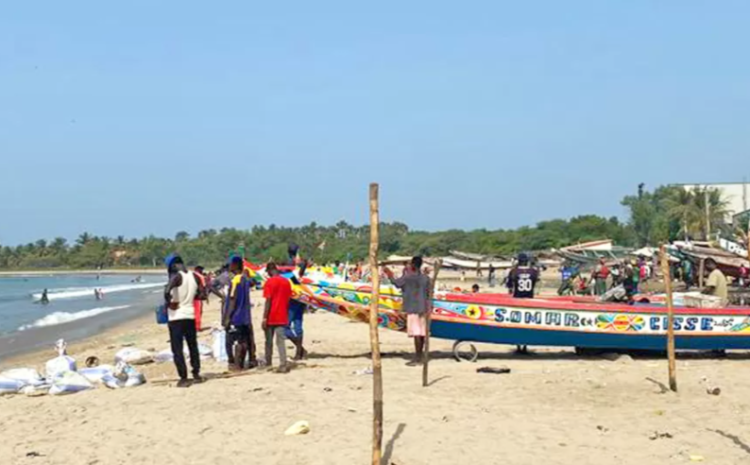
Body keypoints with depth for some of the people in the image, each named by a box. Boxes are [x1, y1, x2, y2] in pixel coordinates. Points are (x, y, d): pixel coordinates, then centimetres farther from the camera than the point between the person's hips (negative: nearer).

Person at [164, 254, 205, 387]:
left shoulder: (176, 276, -15)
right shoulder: (194, 276, 3)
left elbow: (167, 291, -32)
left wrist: (169, 303, -15)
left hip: (176, 316, -6)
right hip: (190, 315, 6)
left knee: (177, 349, 2)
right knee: (193, 345, 18)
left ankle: (183, 378, 1)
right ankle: (196, 375, 24)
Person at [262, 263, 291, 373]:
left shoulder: (270, 282, -9)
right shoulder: (286, 282, 8)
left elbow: (268, 301, -13)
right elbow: (288, 300, 12)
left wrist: (264, 318, -11)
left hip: (271, 318, -4)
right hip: (282, 318, 4)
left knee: (269, 341, 10)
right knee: (281, 341, 0)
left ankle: (268, 364, 20)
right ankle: (283, 366, -10)